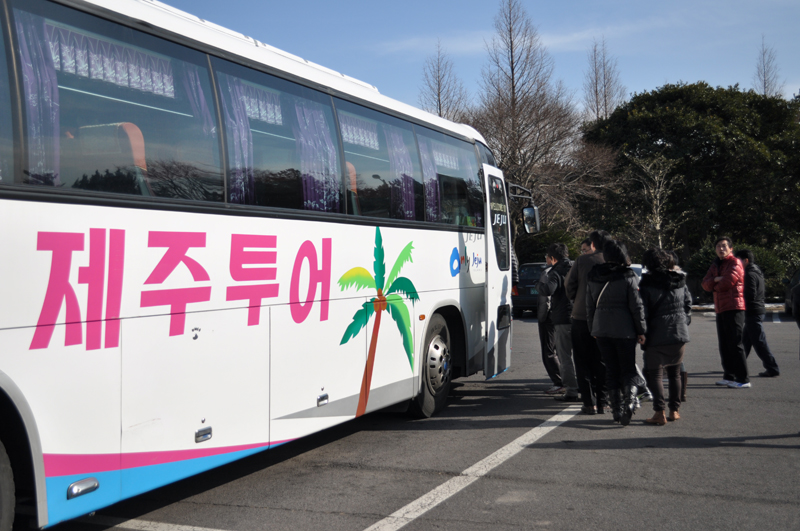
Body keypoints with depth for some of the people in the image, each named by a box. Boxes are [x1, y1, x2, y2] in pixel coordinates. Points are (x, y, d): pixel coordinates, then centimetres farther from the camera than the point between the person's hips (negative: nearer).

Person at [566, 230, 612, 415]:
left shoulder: (582, 260, -2)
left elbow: (569, 284, -2)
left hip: (581, 317, -1)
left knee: (583, 362, 6)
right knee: (602, 362, 11)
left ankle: (589, 403, 2)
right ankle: (601, 402, 13)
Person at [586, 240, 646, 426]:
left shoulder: (593, 276, 4)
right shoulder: (628, 277, -9)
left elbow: (589, 305, 10)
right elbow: (636, 306, -8)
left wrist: (592, 329, 19)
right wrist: (641, 330, 0)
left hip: (601, 329, 4)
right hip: (624, 330, -3)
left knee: (611, 370, 11)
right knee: (628, 369, 6)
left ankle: (617, 410, 12)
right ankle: (629, 402, -16)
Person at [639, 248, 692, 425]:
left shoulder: (647, 283, -9)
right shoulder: (680, 281, 6)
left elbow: (643, 310, -10)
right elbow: (688, 304, 10)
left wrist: (642, 333, -3)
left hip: (657, 336, -5)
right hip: (679, 333, 5)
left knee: (654, 374, 0)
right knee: (674, 373, 15)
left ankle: (659, 412, -7)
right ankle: (674, 410, 18)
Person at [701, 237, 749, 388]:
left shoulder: (735, 263, -5)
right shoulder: (715, 265, 20)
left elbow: (727, 282, -19)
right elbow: (705, 284, 9)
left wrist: (714, 286, 1)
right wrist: (716, 280, -10)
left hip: (734, 308, -8)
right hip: (720, 309, 8)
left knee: (735, 344, -11)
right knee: (724, 345, 11)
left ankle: (743, 379, -9)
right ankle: (729, 376, 19)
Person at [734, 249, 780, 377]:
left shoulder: (750, 274, -16)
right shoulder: (757, 272, 15)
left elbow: (750, 295, -23)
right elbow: (764, 294, 21)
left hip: (753, 313, -10)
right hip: (758, 310, 10)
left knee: (759, 342, -7)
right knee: (745, 340, 15)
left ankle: (772, 369, -5)